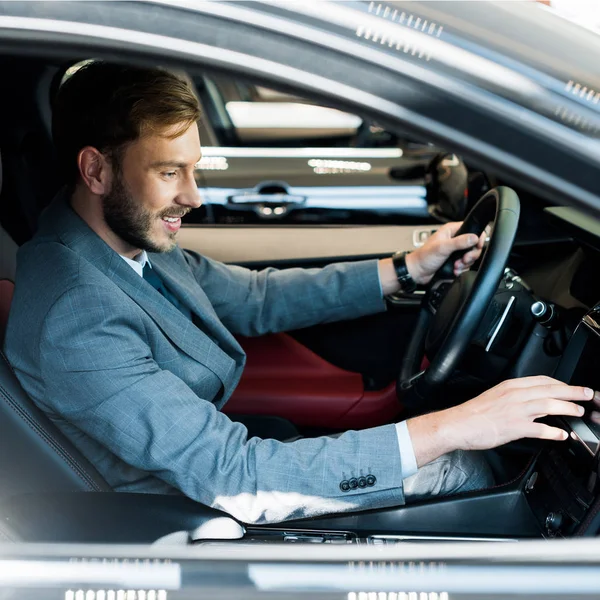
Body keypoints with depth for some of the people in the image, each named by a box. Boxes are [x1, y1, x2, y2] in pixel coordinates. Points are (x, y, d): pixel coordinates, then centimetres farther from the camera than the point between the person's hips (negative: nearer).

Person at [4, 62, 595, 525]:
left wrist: (407, 269, 1)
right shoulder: (75, 318, -34)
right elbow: (228, 469, -35)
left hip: (218, 446, 8)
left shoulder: (133, 235, -5)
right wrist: (447, 429, -35)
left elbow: (254, 298, 7)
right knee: (465, 470, -3)